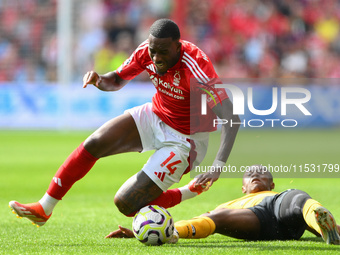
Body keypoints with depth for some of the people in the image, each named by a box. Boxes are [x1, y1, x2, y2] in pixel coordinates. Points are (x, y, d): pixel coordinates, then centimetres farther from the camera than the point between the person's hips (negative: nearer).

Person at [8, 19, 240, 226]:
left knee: (126, 203, -13)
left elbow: (232, 118, -35)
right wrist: (99, 80, -19)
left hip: (184, 139, -6)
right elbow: (117, 80, 6)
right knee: (94, 144, -9)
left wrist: (219, 166, -46)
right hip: (154, 116, 6)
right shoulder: (147, 51, -13)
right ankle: (44, 209, 4)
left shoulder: (196, 67, -33)